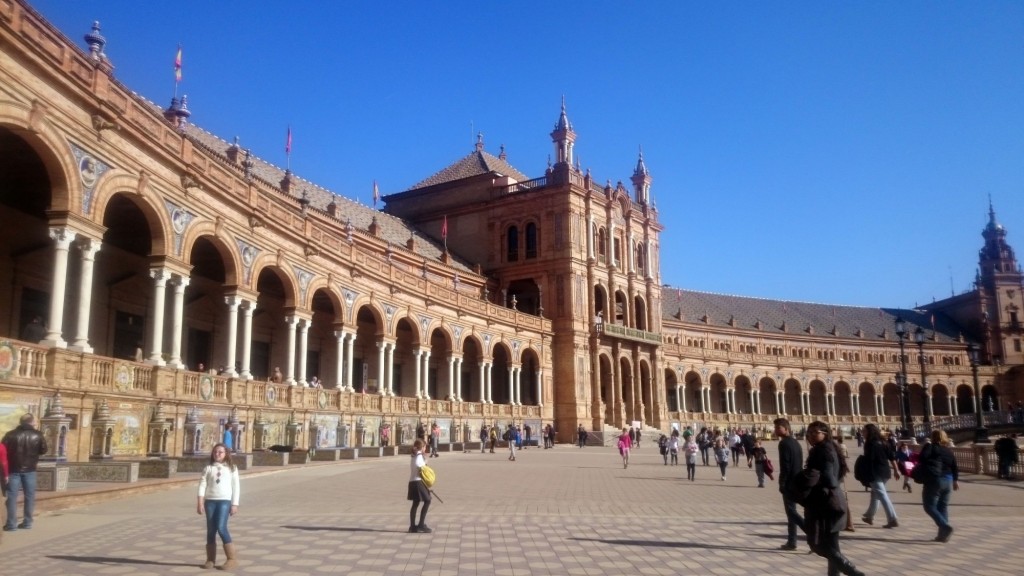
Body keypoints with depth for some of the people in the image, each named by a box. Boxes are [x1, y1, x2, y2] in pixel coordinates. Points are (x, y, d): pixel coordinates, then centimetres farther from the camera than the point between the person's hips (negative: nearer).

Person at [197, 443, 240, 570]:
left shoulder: (232, 468, 6)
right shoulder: (208, 468, 9)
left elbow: (235, 487, 5)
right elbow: (202, 485, 4)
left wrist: (235, 504, 0)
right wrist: (200, 502, -5)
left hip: (225, 501, -3)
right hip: (210, 501, 3)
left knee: (221, 528, -15)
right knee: (211, 530, 5)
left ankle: (232, 558, -8)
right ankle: (210, 559, 14)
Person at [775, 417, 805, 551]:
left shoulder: (784, 443, -15)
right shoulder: (796, 443, 14)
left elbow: (785, 466, -20)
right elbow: (799, 463, 16)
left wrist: (781, 483, -15)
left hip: (789, 483, -9)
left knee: (791, 511, -3)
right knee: (791, 511, 13)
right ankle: (791, 542, 16)